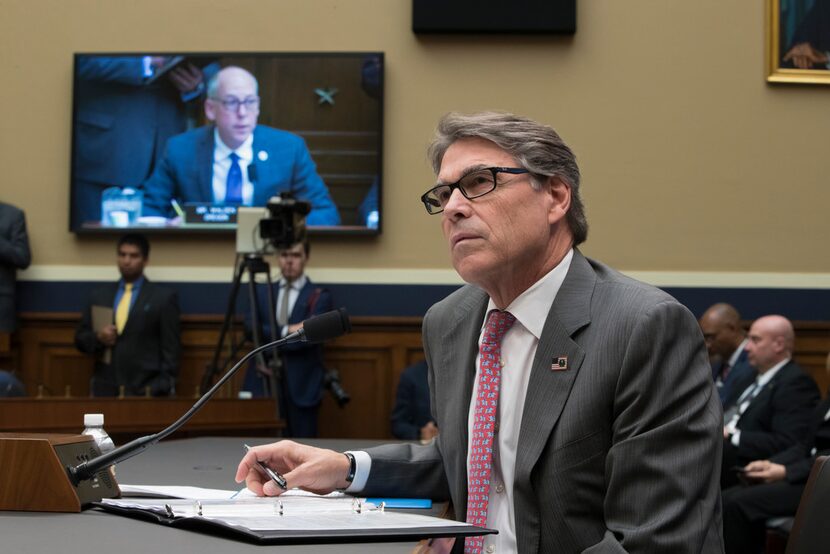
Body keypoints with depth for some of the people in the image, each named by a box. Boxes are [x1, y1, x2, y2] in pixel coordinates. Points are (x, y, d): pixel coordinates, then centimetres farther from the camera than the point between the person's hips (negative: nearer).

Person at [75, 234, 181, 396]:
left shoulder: (164, 297, 3)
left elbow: (170, 349, 0)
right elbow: (80, 339, 16)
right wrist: (98, 337, -5)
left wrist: (162, 388, -8)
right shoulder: (99, 295, 14)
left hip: (145, 390, -3)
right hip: (105, 389, 3)